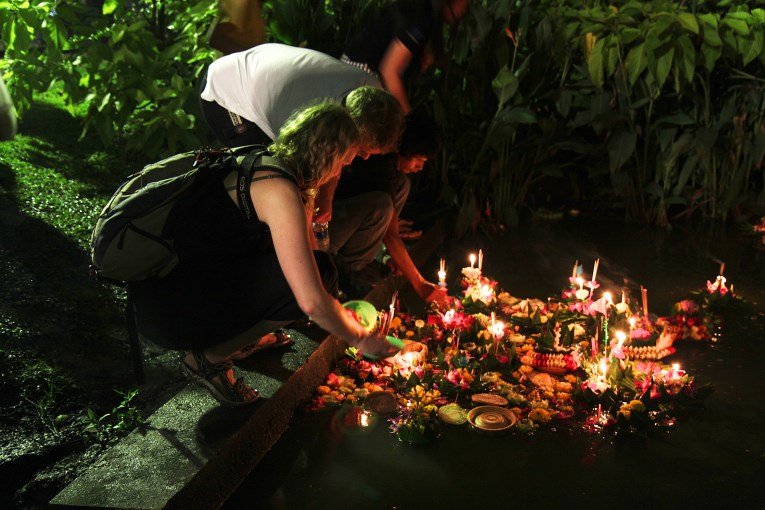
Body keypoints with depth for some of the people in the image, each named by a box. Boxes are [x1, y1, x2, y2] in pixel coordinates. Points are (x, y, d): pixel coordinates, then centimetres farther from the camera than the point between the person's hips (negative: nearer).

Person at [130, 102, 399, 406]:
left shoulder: (263, 162, 7)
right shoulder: (279, 190, -22)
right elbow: (312, 301, -25)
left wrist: (337, 310, 23)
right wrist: (359, 339, -7)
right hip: (167, 310, -9)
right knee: (318, 272, -16)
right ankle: (210, 357, -4)